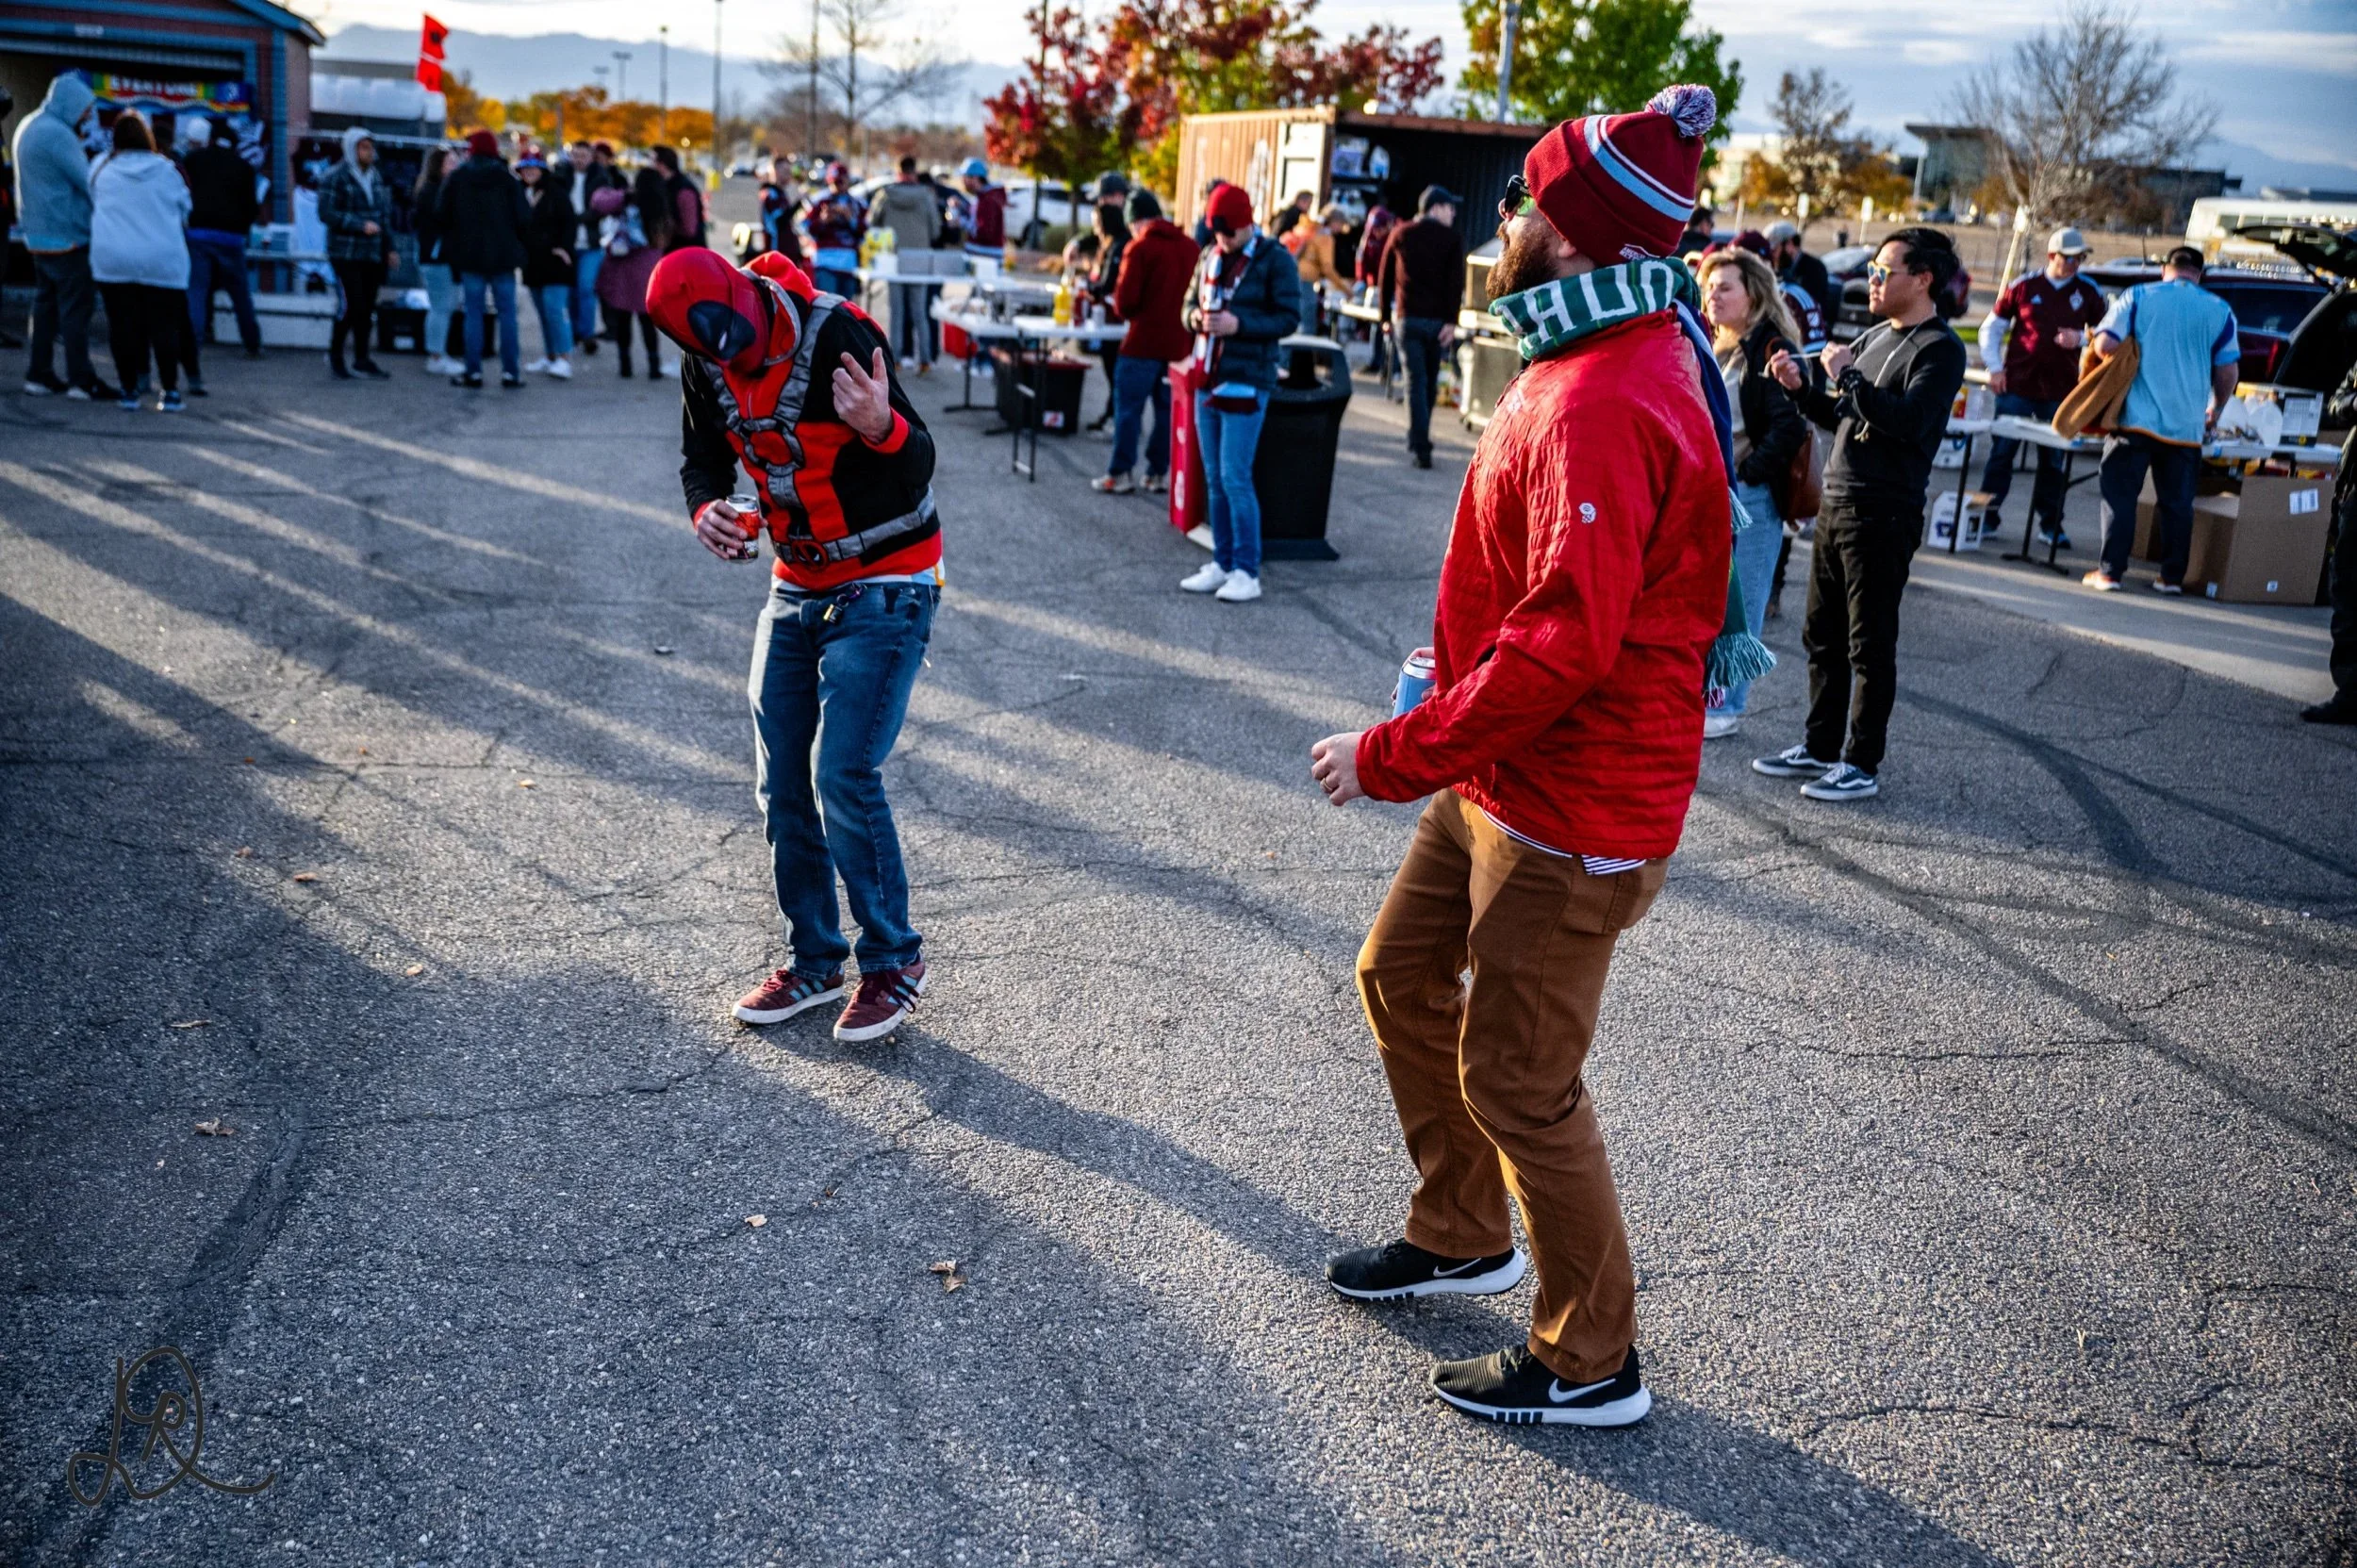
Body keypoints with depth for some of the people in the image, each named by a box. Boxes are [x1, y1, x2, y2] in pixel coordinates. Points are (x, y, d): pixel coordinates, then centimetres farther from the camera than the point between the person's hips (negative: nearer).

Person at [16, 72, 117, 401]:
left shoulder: (29, 126, 14)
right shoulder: (56, 134, -17)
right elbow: (88, 182, -17)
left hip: (38, 234, 10)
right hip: (67, 235, -10)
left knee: (46, 303, 13)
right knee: (76, 306, -6)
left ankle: (39, 374, 15)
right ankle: (81, 379, -5)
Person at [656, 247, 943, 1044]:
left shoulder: (835, 336, -24)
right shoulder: (707, 365, -5)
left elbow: (918, 467, -26)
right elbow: (704, 460, 10)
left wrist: (881, 426, -48)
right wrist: (707, 510, -12)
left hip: (885, 586, -7)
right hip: (798, 586, 7)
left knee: (842, 775, -13)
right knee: (782, 785, 9)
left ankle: (893, 961, 6)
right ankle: (815, 961, 25)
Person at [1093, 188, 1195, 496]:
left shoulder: (1140, 247, -9)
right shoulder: (1190, 247, 6)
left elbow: (1125, 300, -12)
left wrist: (1125, 312, 8)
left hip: (1143, 342, -5)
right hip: (1179, 343, 5)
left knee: (1128, 409, 2)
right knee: (1168, 410, 11)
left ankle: (1120, 474, 3)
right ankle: (1159, 473, 14)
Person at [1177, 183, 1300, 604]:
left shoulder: (1274, 259, -7)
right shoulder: (1210, 256, 12)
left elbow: (1289, 317, -11)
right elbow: (1193, 303, 21)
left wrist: (1239, 324, -22)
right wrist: (1193, 317, -3)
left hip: (1246, 383, -7)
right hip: (1208, 379, 7)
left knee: (1235, 478, -9)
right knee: (1214, 479, 9)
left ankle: (1247, 571, -2)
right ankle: (1222, 563, 18)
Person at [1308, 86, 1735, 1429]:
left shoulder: (1603, 403, -26)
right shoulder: (1597, 360, 8)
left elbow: (1565, 644, -31)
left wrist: (1391, 756, -23)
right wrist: (1456, 660, 12)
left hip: (1569, 813, -10)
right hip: (1502, 780, 11)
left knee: (1518, 1084, 2)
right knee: (1403, 979, 21)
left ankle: (1592, 1364, 23)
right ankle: (1464, 1239, 41)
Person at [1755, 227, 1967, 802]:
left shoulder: (1939, 348, -10)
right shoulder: (1872, 338, 16)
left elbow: (1911, 421, -25)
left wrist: (1848, 376, -19)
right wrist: (1800, 387, 6)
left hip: (1884, 516, -9)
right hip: (1837, 504, 9)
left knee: (1870, 645, -2)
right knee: (1822, 635, 14)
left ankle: (1863, 765, 6)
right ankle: (1820, 747, 25)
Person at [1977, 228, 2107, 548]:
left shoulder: (2089, 293, 7)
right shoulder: (2024, 287, 2)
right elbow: (1991, 328, 7)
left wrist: (2081, 339, -7)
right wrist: (1995, 368, -1)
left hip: (2061, 392, 2)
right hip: (2016, 386, -2)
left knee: (2055, 461, 5)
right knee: (2001, 452, 0)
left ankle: (2050, 523, 13)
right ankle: (1989, 515, 9)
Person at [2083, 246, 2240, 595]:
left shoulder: (2136, 297, 2)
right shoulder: (2219, 310, 7)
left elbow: (2105, 345, -7)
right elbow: (2227, 372, 7)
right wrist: (2214, 412, 21)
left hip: (2137, 418, -2)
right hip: (2187, 426, 2)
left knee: (2120, 495, 3)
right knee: (2177, 503, 9)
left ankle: (2110, 572, -1)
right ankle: (2172, 576, 12)